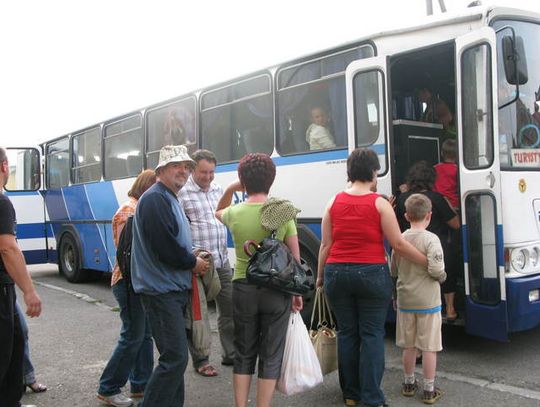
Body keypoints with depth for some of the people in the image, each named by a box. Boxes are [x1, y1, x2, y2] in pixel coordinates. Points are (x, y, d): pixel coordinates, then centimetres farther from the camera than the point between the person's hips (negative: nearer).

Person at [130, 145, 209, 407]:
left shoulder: (170, 199, 17)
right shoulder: (155, 199, -15)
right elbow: (165, 248, -22)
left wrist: (194, 261, 6)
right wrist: (193, 263, -7)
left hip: (173, 289, 10)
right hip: (161, 290, -10)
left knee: (174, 356, 15)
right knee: (175, 357, -11)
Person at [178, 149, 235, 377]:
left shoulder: (218, 190, 12)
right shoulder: (182, 193, -9)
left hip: (222, 261, 7)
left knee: (229, 309, 13)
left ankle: (231, 354, 28)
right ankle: (201, 361, 18)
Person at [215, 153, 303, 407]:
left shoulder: (234, 213, -5)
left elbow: (219, 213, 23)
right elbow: (294, 257, -4)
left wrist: (229, 190, 11)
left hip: (243, 289, 2)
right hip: (276, 291, -1)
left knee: (244, 353, 15)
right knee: (271, 356, 10)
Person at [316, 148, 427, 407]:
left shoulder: (334, 202, 3)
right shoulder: (380, 204, -6)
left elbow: (326, 244, 4)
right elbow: (398, 244, -6)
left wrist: (320, 276, 15)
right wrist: (428, 262, 5)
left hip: (337, 273, 3)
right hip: (372, 274, -3)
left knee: (347, 333, 12)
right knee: (372, 335, 4)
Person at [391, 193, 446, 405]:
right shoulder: (431, 239, -14)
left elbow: (393, 271, 7)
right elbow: (436, 270, -23)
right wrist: (442, 277, -2)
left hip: (405, 300, 5)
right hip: (428, 302, -4)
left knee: (409, 346, 15)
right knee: (429, 347, 5)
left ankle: (408, 384, 28)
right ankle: (429, 390, 13)